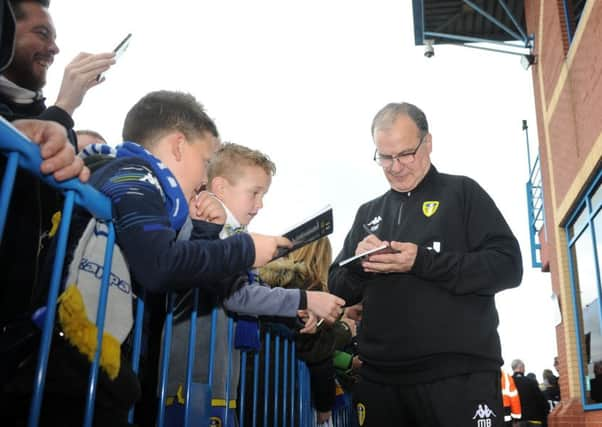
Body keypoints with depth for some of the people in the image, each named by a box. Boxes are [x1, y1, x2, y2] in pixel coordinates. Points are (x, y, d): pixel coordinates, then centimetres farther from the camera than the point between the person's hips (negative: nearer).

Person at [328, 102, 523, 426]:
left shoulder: (462, 192, 4)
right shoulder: (368, 213, 17)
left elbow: (508, 266, -7)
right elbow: (338, 289, 16)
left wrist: (422, 261, -17)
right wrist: (358, 264, -6)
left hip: (459, 374, -4)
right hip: (380, 378, 4)